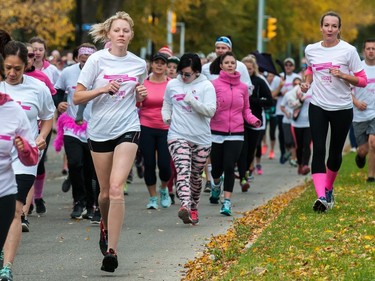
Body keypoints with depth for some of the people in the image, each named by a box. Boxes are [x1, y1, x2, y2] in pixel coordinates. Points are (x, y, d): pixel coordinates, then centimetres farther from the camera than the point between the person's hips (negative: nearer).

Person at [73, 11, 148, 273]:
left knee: (116, 188, -17)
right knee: (105, 192, 9)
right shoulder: (97, 60, -3)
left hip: (127, 129, 0)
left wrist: (141, 95, -2)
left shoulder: (139, 64, 6)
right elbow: (77, 97, -4)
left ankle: (111, 250, -16)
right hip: (100, 130, 0)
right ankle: (106, 226, 43)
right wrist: (103, 89, -18)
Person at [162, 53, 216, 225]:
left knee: (196, 175, 12)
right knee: (183, 170, -22)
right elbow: (166, 105, 22)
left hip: (201, 139, 0)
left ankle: (193, 208, 30)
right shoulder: (172, 85, 7)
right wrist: (166, 117, 2)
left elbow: (210, 111, -11)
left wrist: (192, 101, -22)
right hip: (178, 136, 0)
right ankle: (185, 205, -39)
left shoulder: (206, 86, -1)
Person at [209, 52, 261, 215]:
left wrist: (253, 120, -3)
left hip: (236, 134, 1)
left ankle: (227, 202, -7)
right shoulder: (214, 84, -2)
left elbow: (246, 109, 17)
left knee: (229, 167, -10)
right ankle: (216, 183, 44)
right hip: (216, 132, -1)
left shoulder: (243, 87, 8)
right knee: (217, 168, 7)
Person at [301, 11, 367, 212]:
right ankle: (321, 197, -21)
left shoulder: (348, 50, -8)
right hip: (318, 107, 1)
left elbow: (362, 81, -6)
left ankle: (328, 189, 34)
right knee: (318, 151, -13)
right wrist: (307, 82, 7)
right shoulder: (311, 50, 2)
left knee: (335, 152, 9)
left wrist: (343, 75, -22)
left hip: (342, 108, -1)